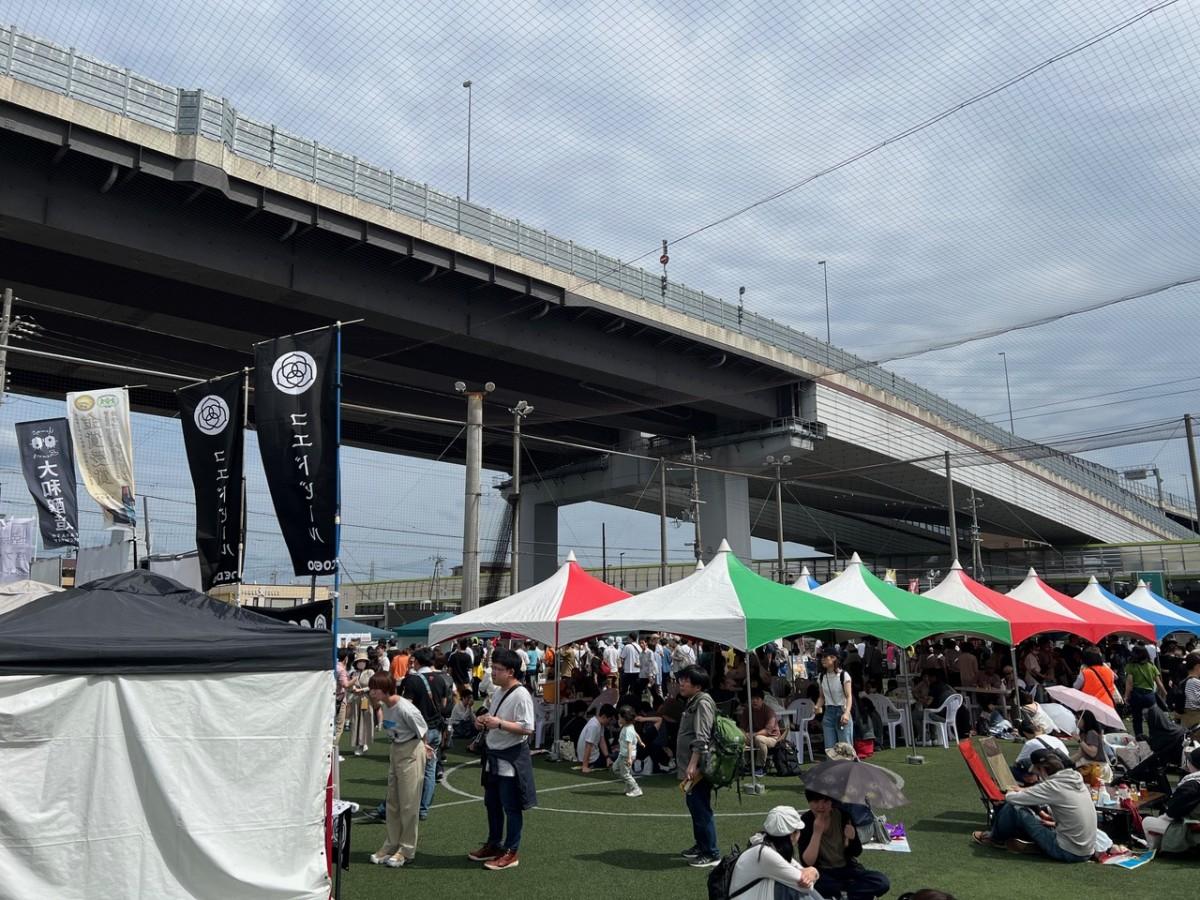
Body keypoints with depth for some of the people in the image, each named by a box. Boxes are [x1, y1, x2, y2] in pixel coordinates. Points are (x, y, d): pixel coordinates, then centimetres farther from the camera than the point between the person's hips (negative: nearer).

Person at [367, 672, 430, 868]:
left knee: (408, 803, 1)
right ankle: (392, 845, 27)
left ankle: (407, 850, 13)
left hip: (411, 753, -8)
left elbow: (423, 732, -14)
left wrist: (421, 746, 3)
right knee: (392, 802, 14)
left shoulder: (406, 709, -27)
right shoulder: (384, 705, -3)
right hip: (395, 750, 8)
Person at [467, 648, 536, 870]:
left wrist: (499, 723, -27)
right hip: (494, 757, 9)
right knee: (492, 803, 20)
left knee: (511, 807, 4)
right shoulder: (498, 692, 9)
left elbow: (527, 728, -24)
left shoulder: (521, 695, -19)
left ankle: (511, 852, 16)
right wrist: (484, 722, 1)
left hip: (511, 759, -9)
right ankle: (493, 845, 36)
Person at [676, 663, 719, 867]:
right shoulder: (693, 702, 16)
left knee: (701, 809, -6)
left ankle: (711, 853, 2)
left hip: (697, 769, -10)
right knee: (695, 807, 19)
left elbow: (702, 739, -23)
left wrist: (693, 765, -27)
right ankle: (701, 845, 31)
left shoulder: (702, 703, -16)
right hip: (689, 767, 10)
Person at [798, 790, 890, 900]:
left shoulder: (843, 814, -10)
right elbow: (807, 863, -20)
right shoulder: (805, 822, -15)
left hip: (847, 869, 2)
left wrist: (851, 839, -23)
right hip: (822, 873, -2)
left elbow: (857, 853, -1)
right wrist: (817, 833, -29)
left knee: (883, 882, -23)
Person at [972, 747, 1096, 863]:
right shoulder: (1076, 780, 3)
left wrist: (1009, 793, 8)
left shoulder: (1053, 786, -20)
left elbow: (1011, 798, -15)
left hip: (1067, 852, -8)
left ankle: (995, 838, 20)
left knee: (1013, 808, -3)